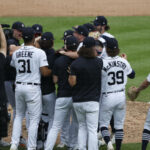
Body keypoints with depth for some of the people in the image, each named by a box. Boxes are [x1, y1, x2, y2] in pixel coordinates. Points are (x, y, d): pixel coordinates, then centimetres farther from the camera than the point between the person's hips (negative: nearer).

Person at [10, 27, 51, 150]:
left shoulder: (16, 53, 4)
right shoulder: (39, 52, -11)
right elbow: (45, 72, -15)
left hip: (19, 87, 5)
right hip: (33, 88, -5)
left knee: (19, 115, 20)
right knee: (34, 118, 3)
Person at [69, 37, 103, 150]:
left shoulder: (75, 64, -7)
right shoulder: (98, 62, -6)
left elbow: (72, 82, -7)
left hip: (77, 101, 2)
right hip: (92, 101, -2)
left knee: (82, 127, 18)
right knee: (92, 130, 0)